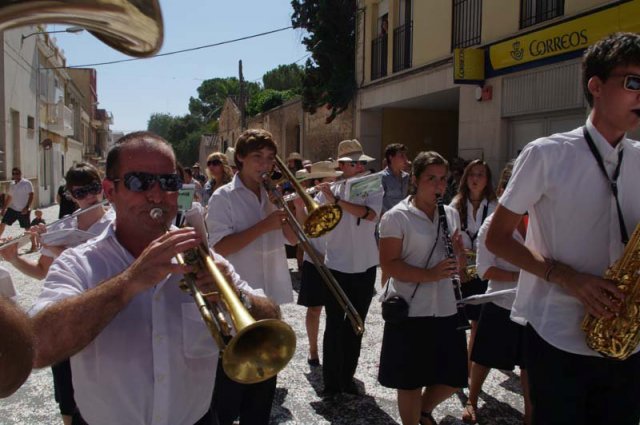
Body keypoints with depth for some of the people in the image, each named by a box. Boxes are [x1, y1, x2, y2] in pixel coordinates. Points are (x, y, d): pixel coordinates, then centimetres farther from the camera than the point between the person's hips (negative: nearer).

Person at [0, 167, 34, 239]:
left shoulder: (26, 183, -8)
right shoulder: (12, 184, 11)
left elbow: (31, 196, -14)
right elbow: (9, 197, 20)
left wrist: (27, 207, -23)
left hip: (23, 210, -6)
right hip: (12, 209, 6)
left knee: (27, 228, 2)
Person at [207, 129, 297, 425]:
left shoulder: (273, 195, 8)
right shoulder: (223, 197, -9)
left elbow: (292, 239, 10)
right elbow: (220, 247, -18)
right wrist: (264, 226, -22)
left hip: (271, 298, 6)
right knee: (231, 376, 7)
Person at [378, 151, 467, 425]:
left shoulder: (451, 215, 9)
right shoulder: (396, 217, -10)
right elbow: (388, 263, -15)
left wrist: (458, 251, -5)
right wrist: (429, 275, -25)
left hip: (446, 309, 6)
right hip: (410, 310, -6)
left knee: (454, 377, 12)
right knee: (410, 381, 7)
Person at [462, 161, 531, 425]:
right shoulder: (493, 224, -11)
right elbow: (485, 270, -13)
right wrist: (519, 276, -23)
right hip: (500, 305, -3)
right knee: (484, 358, 12)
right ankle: (472, 403, 35)